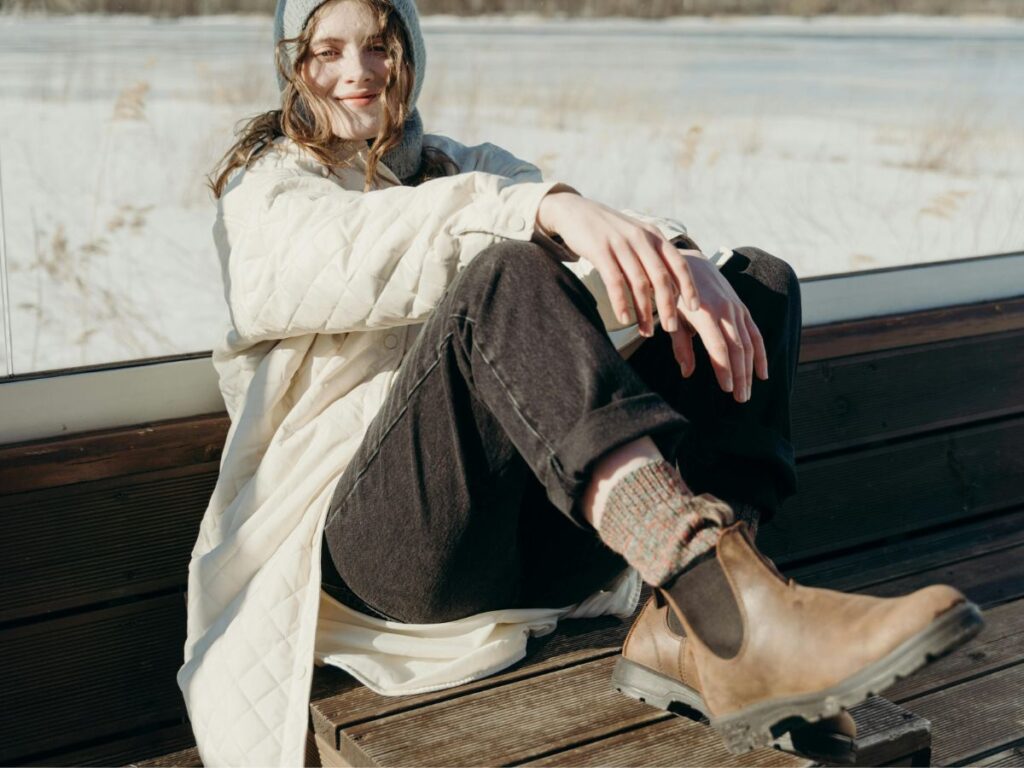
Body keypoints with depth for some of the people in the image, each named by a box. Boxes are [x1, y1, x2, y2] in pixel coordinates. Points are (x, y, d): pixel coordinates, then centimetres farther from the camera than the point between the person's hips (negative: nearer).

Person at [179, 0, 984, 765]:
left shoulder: (465, 168, 26)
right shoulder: (266, 184, 13)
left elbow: (592, 238, 5)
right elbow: (358, 254, -13)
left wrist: (680, 263, -19)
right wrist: (544, 210, -30)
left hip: (536, 527, 5)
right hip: (379, 534, -5)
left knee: (758, 278, -5)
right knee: (505, 277, -30)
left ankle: (683, 629, -29)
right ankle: (739, 609, -49)